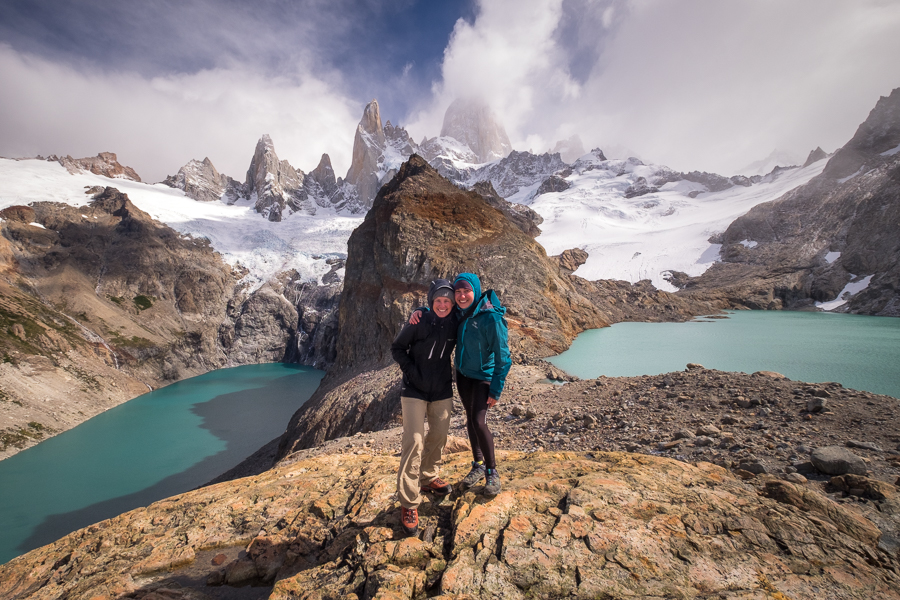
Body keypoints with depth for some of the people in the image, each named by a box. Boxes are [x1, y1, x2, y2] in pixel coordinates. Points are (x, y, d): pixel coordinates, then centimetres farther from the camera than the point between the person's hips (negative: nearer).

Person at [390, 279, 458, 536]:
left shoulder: (456, 323, -4)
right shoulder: (419, 322, -14)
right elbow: (397, 347, -4)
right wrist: (411, 371, -13)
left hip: (443, 390, 4)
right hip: (415, 390, -4)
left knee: (439, 436, 15)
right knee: (414, 441, -6)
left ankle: (428, 477, 41)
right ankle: (409, 503, 8)